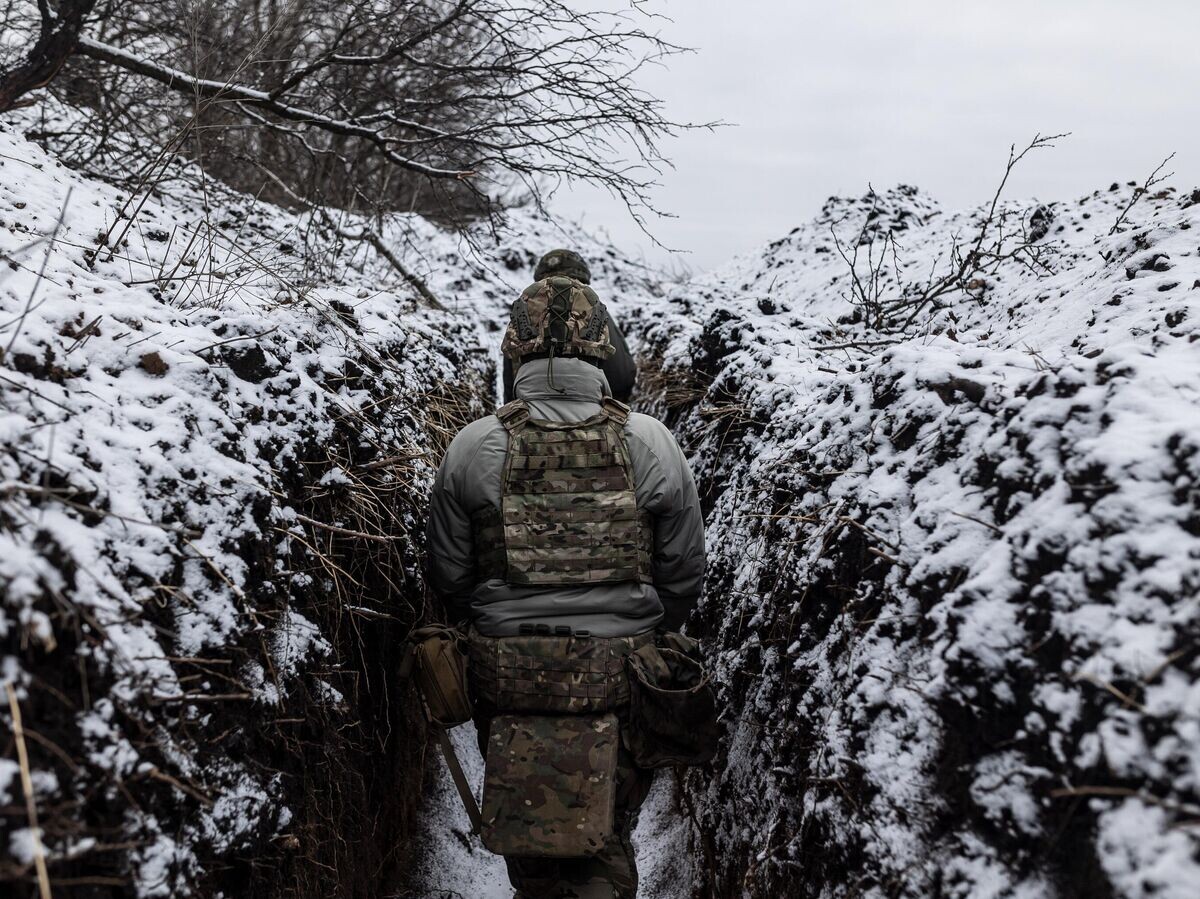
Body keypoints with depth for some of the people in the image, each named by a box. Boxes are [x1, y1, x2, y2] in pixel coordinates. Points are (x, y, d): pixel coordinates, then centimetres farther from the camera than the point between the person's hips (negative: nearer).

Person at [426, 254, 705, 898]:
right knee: (605, 844, 16)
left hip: (507, 682, 1)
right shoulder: (651, 445, -9)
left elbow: (448, 578, -1)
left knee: (527, 835, 22)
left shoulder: (473, 448, -9)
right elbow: (683, 577, -1)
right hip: (621, 683, 0)